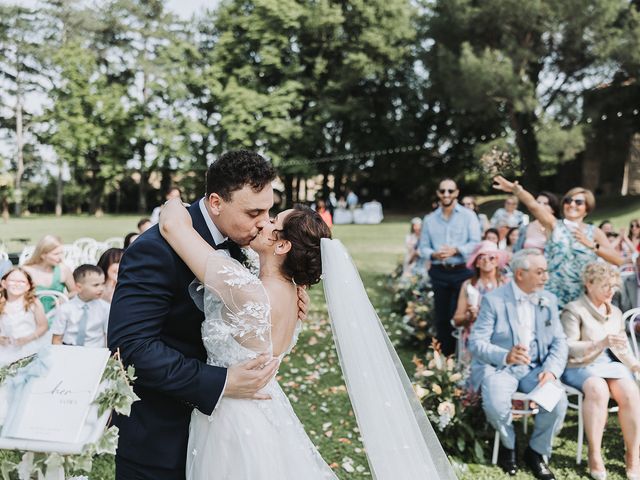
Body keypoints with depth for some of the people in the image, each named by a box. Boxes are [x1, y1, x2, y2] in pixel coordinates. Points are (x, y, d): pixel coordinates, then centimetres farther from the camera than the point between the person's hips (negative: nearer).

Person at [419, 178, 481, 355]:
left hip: (462, 271, -3)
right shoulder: (429, 219, 12)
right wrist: (433, 255, -12)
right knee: (441, 317, 7)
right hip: (439, 273, 3)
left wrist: (455, 250, -19)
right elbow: (423, 247, 10)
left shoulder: (468, 216, 2)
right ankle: (444, 355, 17)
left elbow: (475, 243, -5)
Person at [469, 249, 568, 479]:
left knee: (558, 402, -24)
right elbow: (476, 343, -12)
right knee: (495, 404, -32)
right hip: (499, 366, -3)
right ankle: (508, 446, 3)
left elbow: (559, 342, 4)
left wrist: (551, 370, -15)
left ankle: (536, 451, 4)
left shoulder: (548, 300, 6)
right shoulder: (494, 299, -7)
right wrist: (505, 356, -31)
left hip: (535, 368, 4)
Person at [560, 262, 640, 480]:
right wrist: (602, 343, -25)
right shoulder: (573, 310, -4)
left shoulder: (616, 312, 18)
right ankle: (594, 455, -25)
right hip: (580, 366, -5)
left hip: (611, 364, 5)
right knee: (598, 390, -37)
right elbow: (568, 348, -14)